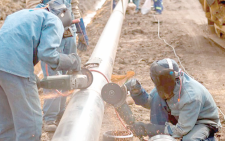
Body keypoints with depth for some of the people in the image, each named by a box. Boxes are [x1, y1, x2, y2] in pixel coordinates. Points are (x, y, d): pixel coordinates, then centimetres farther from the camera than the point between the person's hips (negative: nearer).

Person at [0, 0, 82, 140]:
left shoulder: (20, 14, 31)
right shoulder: (54, 21, 8)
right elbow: (47, 53, -9)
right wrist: (73, 62, 7)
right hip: (16, 67, -8)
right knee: (31, 123, -1)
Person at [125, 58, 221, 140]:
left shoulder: (191, 97, -37)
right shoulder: (168, 86, -16)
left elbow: (181, 130, -30)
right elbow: (150, 102, 2)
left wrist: (148, 129, -29)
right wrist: (137, 91, -20)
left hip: (204, 122, -7)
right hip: (180, 118, 7)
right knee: (156, 97, -14)